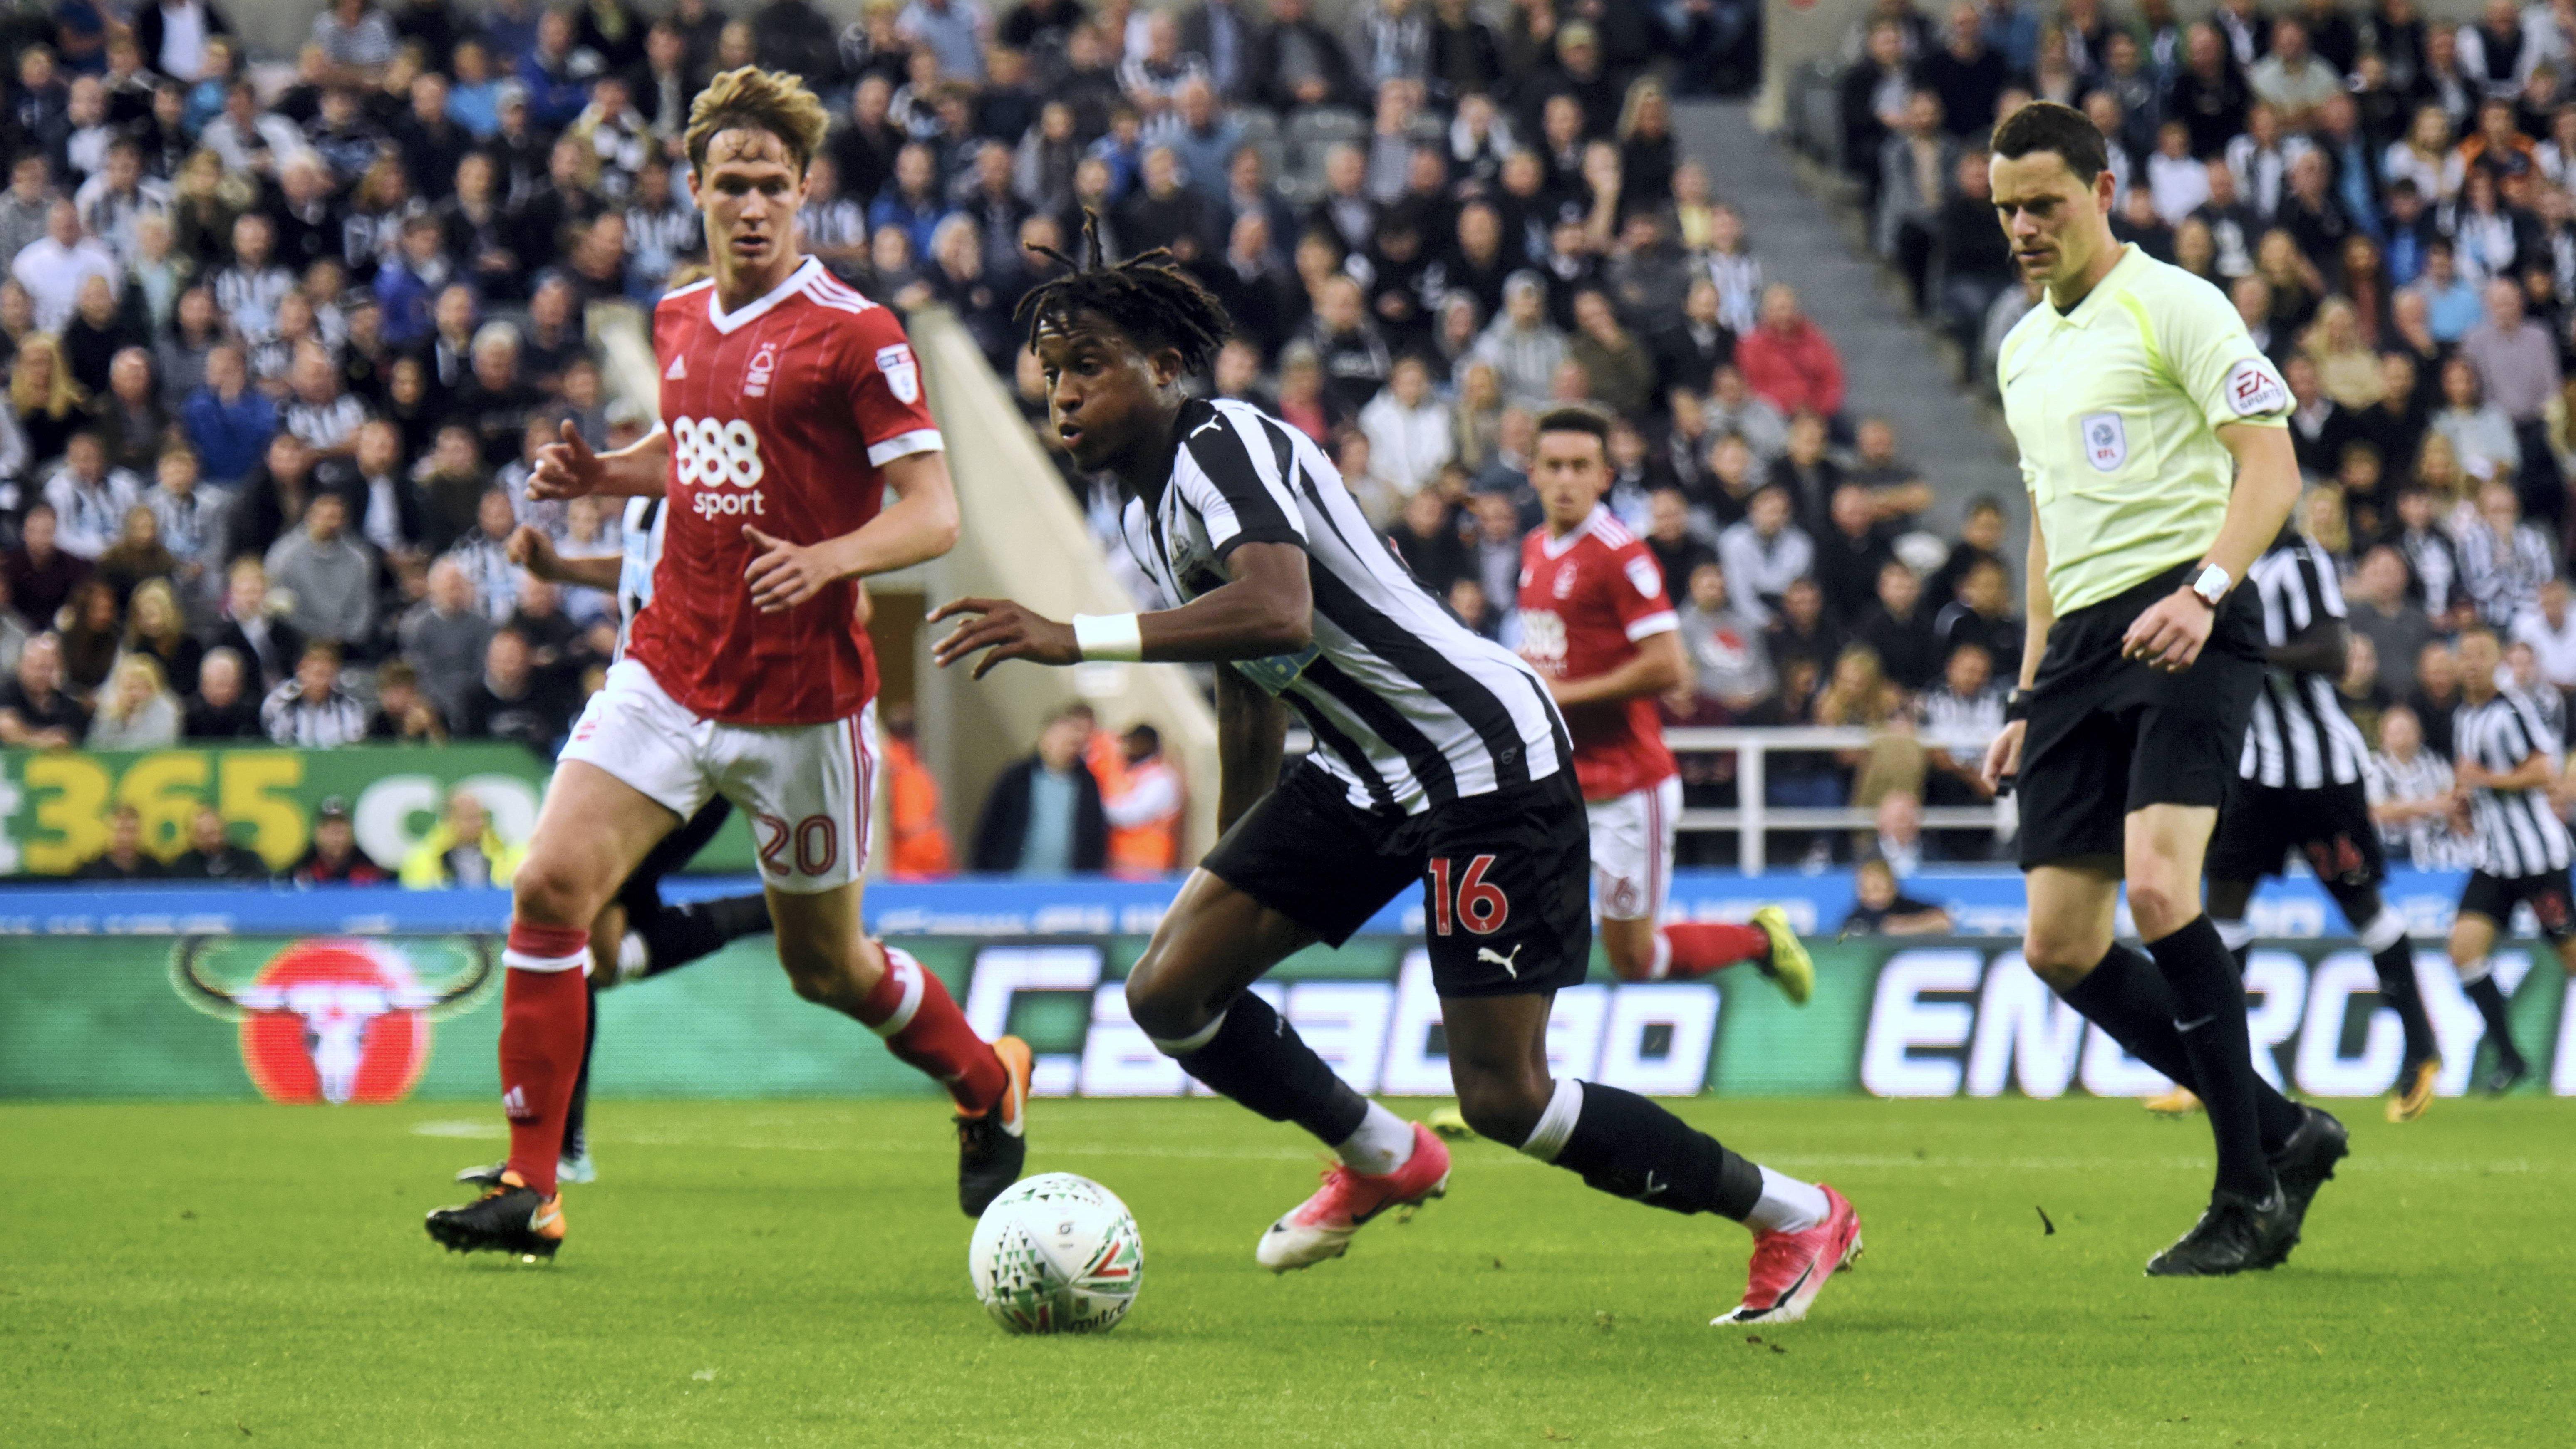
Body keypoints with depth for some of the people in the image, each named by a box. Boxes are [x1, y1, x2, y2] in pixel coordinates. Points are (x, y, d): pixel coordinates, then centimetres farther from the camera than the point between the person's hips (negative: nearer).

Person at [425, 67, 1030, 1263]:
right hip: (670, 668, 5)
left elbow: (933, 511, -15)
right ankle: (530, 1188, -6)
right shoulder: (679, 317, 8)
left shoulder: (853, 335, -12)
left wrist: (827, 559, -33)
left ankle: (989, 1088, 39)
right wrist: (600, 473, 6)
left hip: (802, 701, -5)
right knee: (550, 887, -13)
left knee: (824, 965, 8)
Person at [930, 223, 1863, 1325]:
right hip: (1363, 771, 9)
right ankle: (1383, 1161, 25)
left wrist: (1076, 640, -40)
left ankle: (1796, 1217, 7)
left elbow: (1278, 613, -38)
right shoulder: (1149, 506, 12)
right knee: (1169, 990, 1)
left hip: (1485, 758, -9)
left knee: (1503, 1095, -11)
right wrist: (1231, 879, 30)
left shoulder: (1224, 448, -19)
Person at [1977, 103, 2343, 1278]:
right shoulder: (2023, 350, 21)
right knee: (2060, 947, -1)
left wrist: (2204, 589, -26)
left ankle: (2250, 1194, -14)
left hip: (2181, 629, -8)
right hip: (2081, 646, 8)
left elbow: (2272, 466, -10)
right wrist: (2030, 700, 25)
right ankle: (2283, 1134, 12)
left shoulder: (2173, 305, -3)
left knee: (2157, 889, -25)